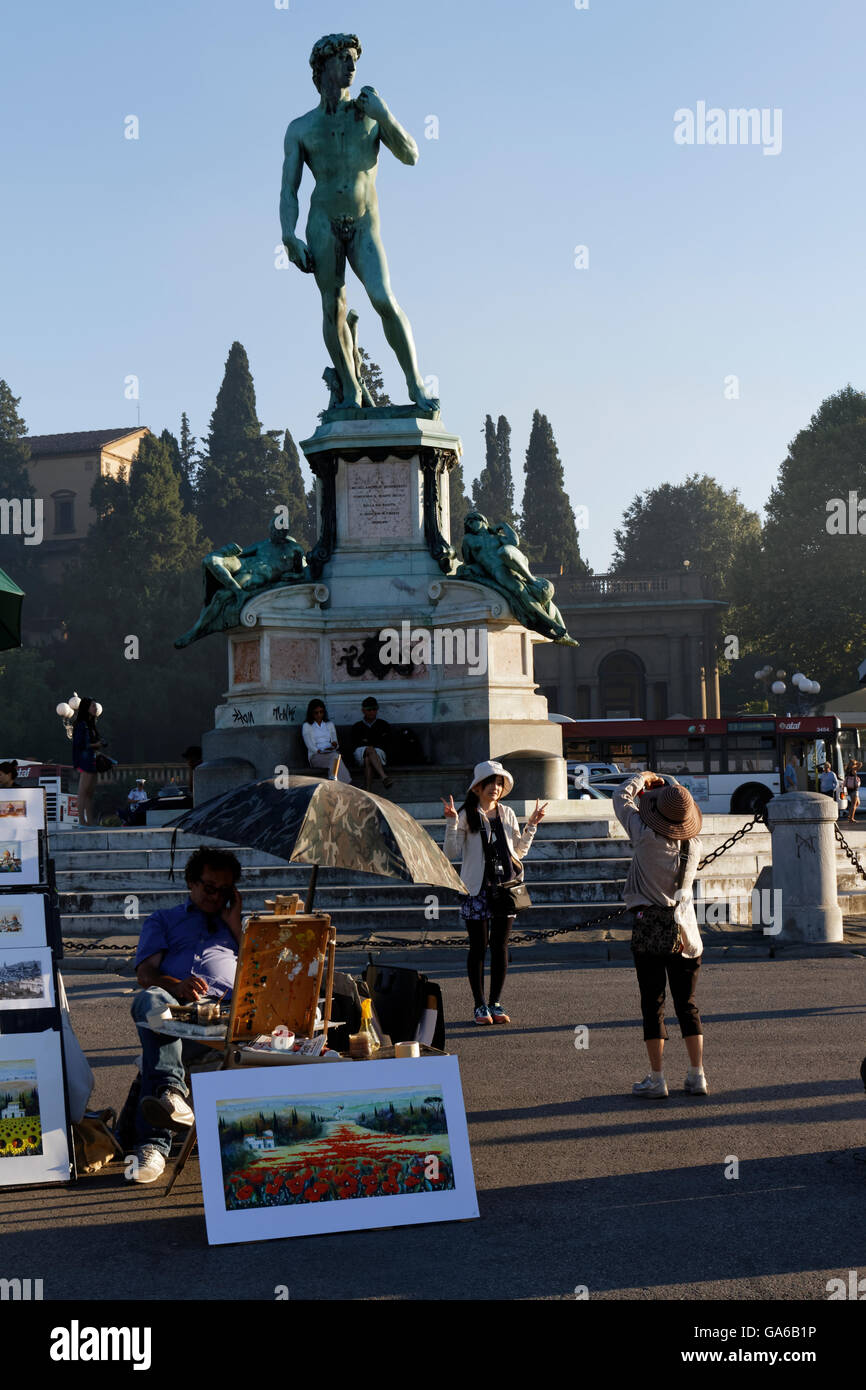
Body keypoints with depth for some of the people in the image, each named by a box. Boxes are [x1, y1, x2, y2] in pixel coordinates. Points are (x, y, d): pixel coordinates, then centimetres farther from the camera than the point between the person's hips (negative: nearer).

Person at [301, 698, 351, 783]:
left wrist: (335, 744, -9)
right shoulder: (307, 726, 12)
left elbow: (335, 742, 15)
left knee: (336, 756, -36)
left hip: (331, 753, 3)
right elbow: (310, 746, 0)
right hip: (316, 756, -3)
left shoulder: (330, 724, 25)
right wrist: (319, 751, -17)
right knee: (335, 756, -36)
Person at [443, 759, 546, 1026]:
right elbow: (451, 852, -7)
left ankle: (496, 1003, 13)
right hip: (477, 888, -4)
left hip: (504, 886, 4)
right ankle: (480, 1006, 7)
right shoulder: (466, 816, -2)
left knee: (500, 946, 5)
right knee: (478, 946, 0)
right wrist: (452, 822, -17)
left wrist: (531, 826, 8)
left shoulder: (507, 814, 11)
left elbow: (520, 851, 18)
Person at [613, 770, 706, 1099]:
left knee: (653, 1004, 2)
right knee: (687, 1004, 11)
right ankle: (697, 1075, 10)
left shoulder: (647, 837, -15)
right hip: (684, 932, 4)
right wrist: (664, 789, 21)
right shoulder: (694, 846, -2)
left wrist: (642, 778, 15)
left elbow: (621, 799, -2)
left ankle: (656, 1079, 4)